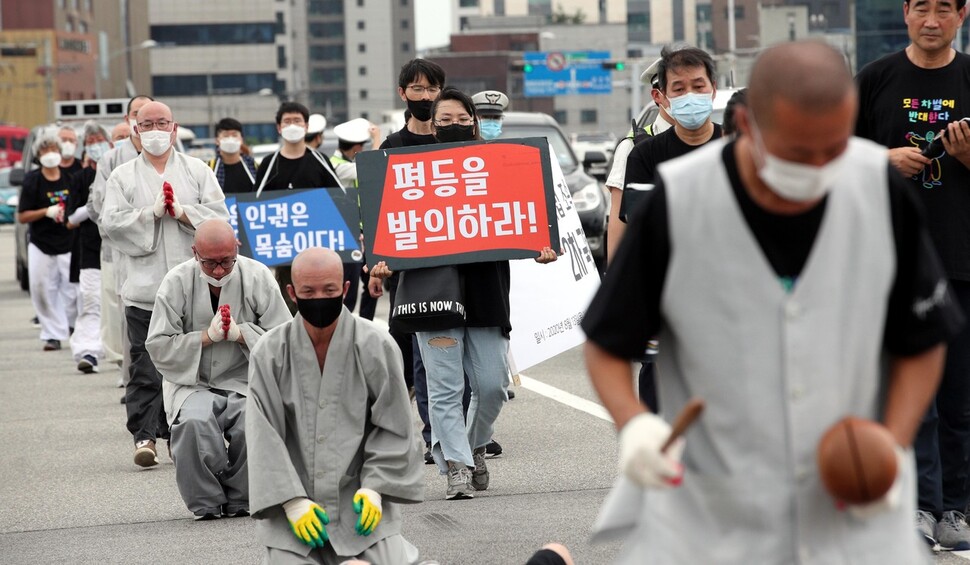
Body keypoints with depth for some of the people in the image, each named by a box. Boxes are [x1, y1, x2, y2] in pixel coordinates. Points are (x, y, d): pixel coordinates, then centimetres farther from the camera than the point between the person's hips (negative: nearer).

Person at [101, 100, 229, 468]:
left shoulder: (197, 171, 11)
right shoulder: (123, 177, 10)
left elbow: (220, 217, 2)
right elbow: (111, 223, -2)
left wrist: (182, 212, -9)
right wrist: (151, 212, -9)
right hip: (144, 286, -1)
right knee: (146, 365, -6)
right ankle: (144, 435, -5)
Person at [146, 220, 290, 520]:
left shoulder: (258, 277, -1)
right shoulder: (177, 282, -3)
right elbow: (158, 346, -4)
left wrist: (240, 334, -15)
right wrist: (207, 336, -14)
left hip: (246, 382, 1)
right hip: (193, 382, 0)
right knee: (195, 422, -33)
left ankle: (239, 502, -5)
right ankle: (206, 504, -11)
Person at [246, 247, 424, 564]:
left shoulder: (376, 346, -4)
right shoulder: (269, 353, -3)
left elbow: (394, 426, 0)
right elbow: (264, 435, -5)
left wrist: (374, 487, -11)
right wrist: (293, 501, -13)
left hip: (358, 498, 0)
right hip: (293, 497, 0)